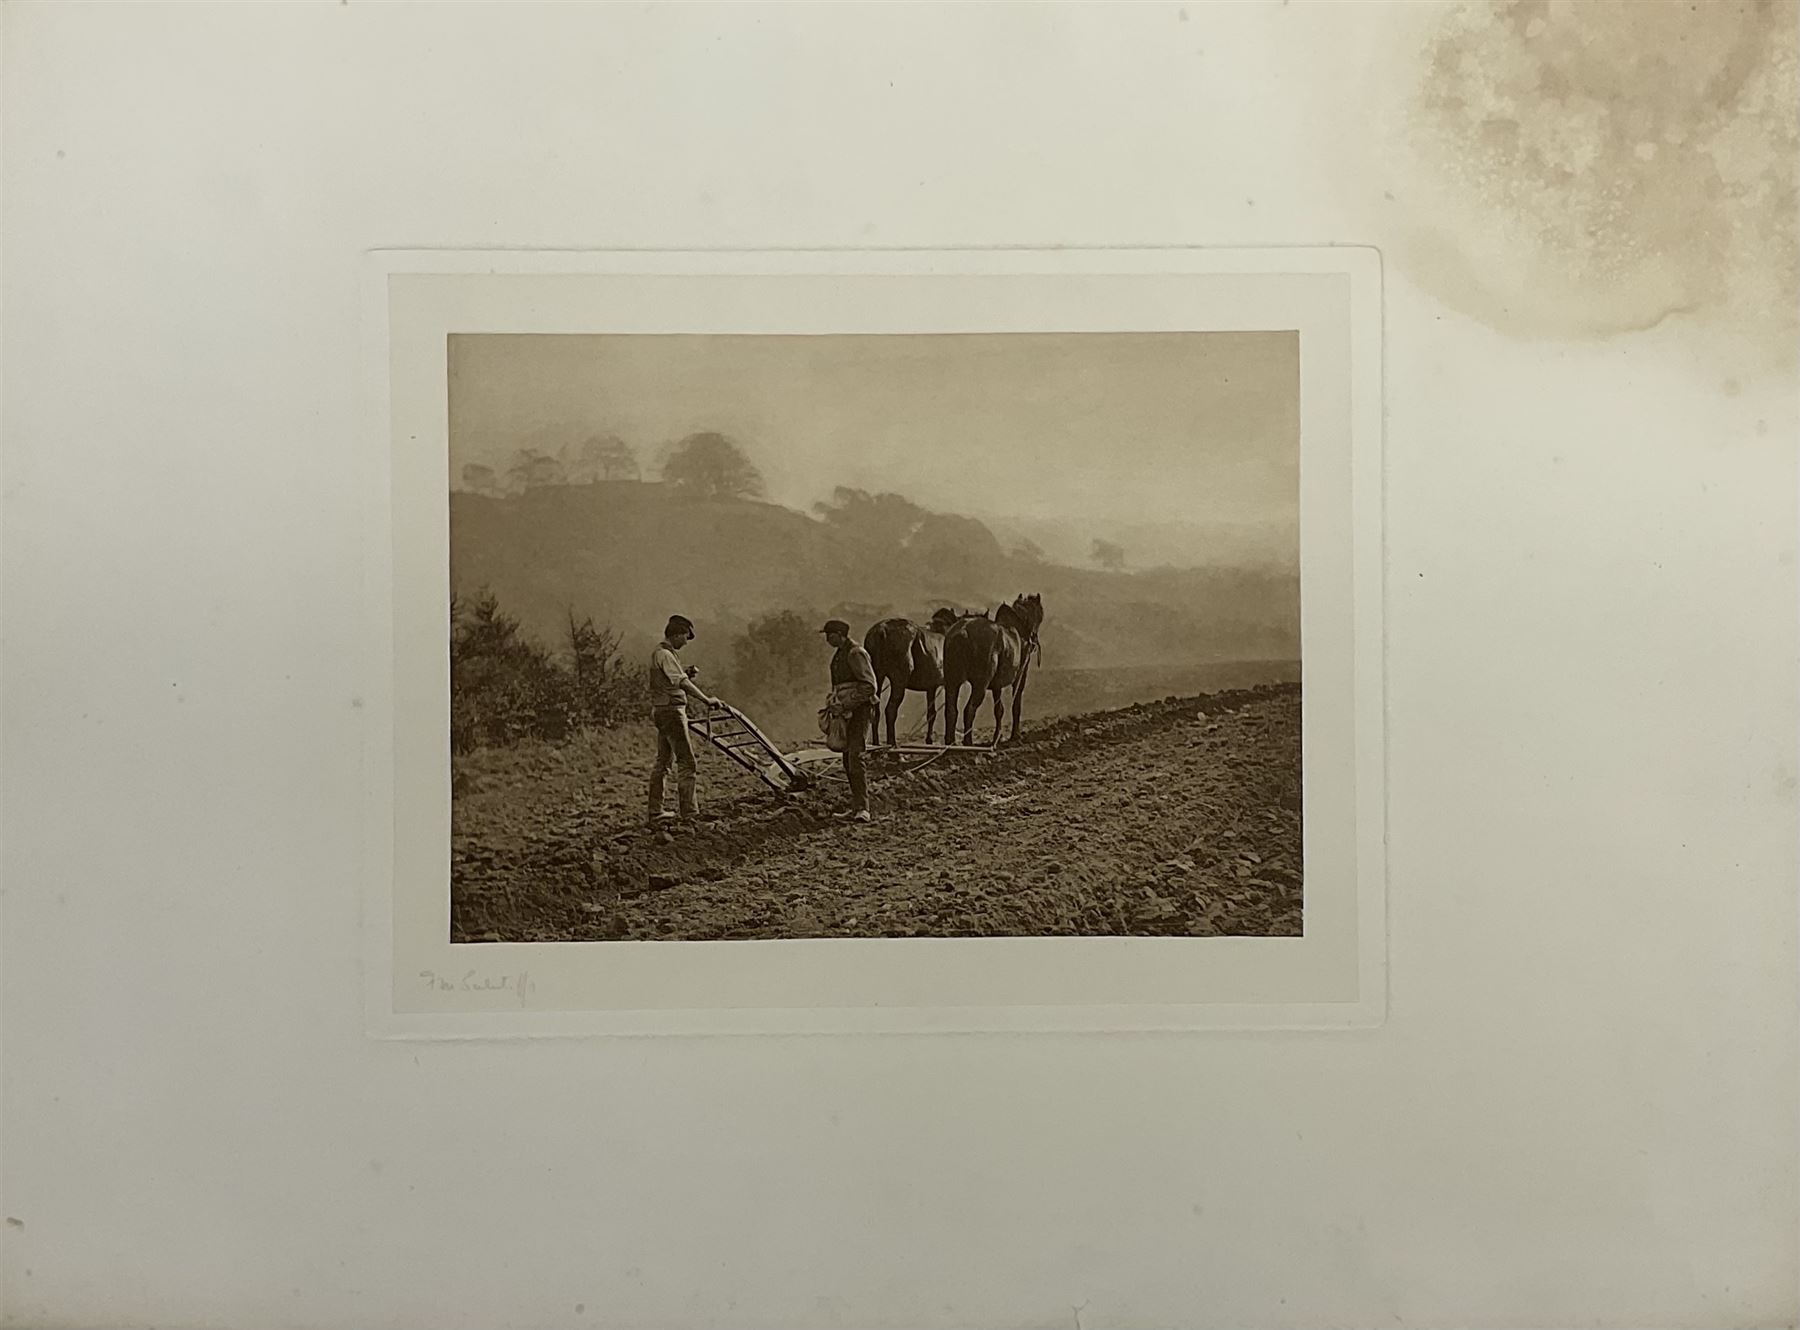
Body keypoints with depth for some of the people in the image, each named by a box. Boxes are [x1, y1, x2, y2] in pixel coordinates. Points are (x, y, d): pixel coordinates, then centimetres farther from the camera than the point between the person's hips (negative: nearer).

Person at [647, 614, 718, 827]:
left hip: (662, 712, 11)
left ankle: (655, 812, 17)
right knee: (686, 761, -8)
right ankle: (689, 813, -9)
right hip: (671, 711, -11)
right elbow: (682, 684, -26)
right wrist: (706, 700, -29)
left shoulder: (660, 653, 17)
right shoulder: (665, 654, -16)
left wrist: (685, 674, 6)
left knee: (663, 761, 14)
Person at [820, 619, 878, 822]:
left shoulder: (856, 654, -14)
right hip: (847, 712, 10)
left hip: (859, 711, -10)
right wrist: (835, 703, 16)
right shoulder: (839, 654, 17)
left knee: (855, 757, -17)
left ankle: (862, 809, -20)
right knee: (848, 760, 11)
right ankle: (856, 806, 18)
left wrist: (846, 705, -21)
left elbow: (869, 686, -21)